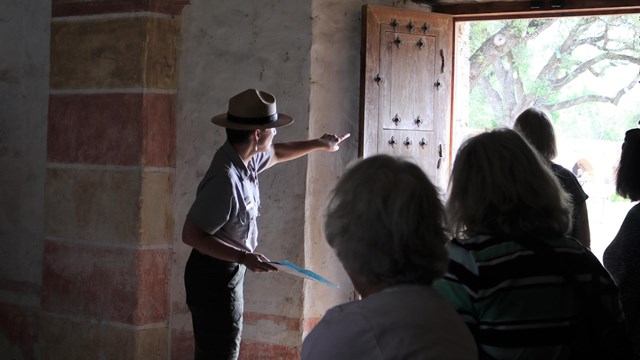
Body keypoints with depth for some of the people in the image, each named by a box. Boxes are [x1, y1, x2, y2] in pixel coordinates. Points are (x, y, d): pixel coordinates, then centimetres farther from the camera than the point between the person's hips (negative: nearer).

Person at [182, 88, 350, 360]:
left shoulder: (246, 158, -1)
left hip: (230, 271, 10)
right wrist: (244, 257, -30)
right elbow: (191, 234, -27)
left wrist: (319, 144, 31)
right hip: (214, 276, -10)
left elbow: (276, 154, 24)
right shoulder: (225, 179, -30)